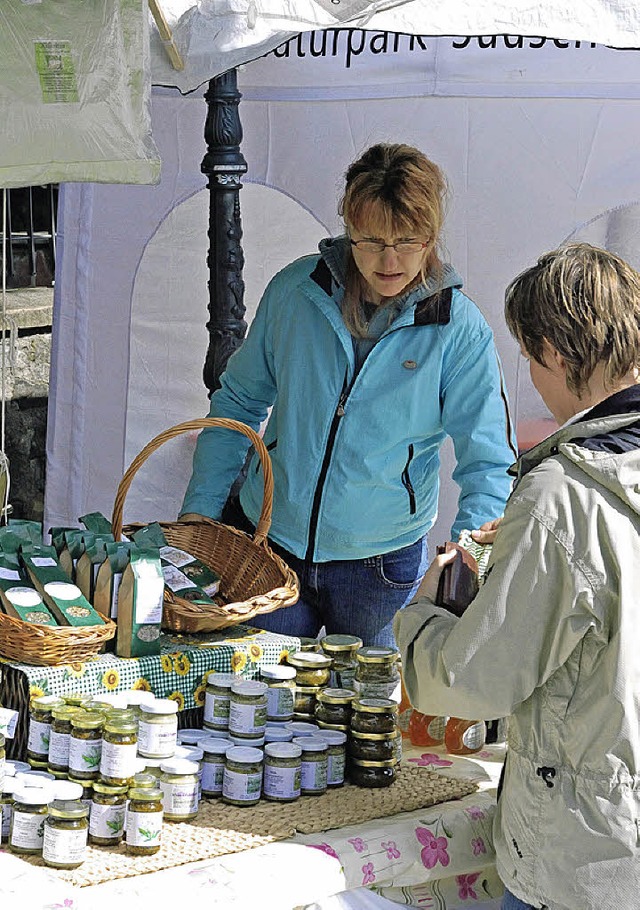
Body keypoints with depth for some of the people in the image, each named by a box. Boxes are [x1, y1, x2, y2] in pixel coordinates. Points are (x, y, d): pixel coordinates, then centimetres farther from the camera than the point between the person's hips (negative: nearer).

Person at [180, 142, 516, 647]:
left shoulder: (460, 331, -12)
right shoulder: (295, 290, -6)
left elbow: (488, 463, -13)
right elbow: (239, 401, 6)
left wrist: (470, 539, -33)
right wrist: (200, 505, 0)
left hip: (380, 562, -1)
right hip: (267, 537, 1)